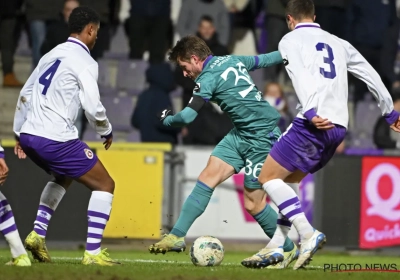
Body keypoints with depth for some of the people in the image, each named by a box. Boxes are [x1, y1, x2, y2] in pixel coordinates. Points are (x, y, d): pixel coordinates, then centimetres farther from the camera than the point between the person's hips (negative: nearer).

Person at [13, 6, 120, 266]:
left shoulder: (52, 55, 16)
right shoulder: (84, 61, -7)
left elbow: (25, 95, 20)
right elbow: (93, 107, -13)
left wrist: (19, 133, 28)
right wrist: (107, 131, 5)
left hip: (29, 136, 8)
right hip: (56, 140, -8)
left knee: (64, 177, 35)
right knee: (105, 185, 4)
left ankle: (38, 234, 21)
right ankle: (93, 253, -3)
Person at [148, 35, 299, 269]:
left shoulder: (209, 78, -15)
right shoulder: (233, 60, 10)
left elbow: (187, 116, -19)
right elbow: (264, 60, 22)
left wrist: (167, 119, 2)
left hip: (262, 136, -10)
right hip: (241, 133, 10)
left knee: (253, 204, -4)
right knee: (208, 177, 0)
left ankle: (289, 249, 14)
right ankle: (177, 236, -2)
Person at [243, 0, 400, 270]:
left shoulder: (291, 39, 5)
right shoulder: (339, 44, 23)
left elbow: (301, 76, -13)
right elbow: (371, 76, 25)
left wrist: (311, 113, -27)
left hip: (314, 125, -7)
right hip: (338, 128, 7)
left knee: (268, 176, -1)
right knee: (287, 180, 21)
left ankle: (308, 234, -16)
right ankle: (276, 246, 13)